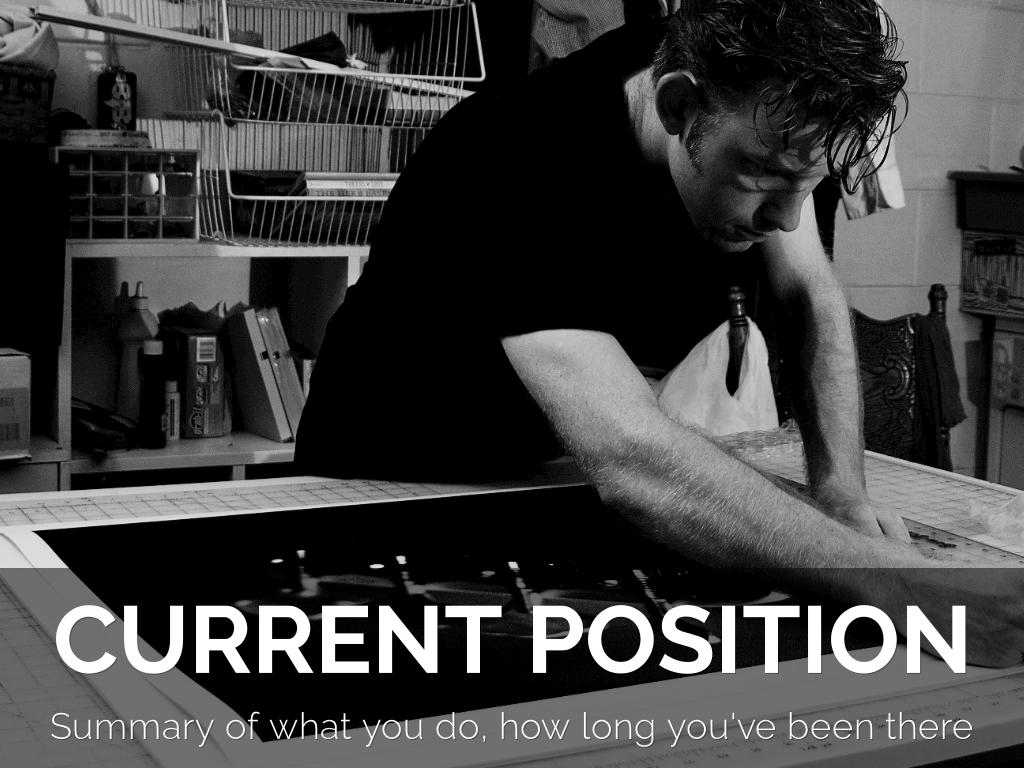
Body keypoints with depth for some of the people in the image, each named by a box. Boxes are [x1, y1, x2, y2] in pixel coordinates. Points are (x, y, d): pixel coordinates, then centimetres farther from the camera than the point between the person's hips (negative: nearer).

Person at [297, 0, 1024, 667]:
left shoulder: (758, 119, -16)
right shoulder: (519, 172, -37)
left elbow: (810, 295, -7)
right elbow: (632, 460, -48)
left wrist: (841, 490, -23)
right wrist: (898, 584, -54)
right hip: (389, 497, -5)